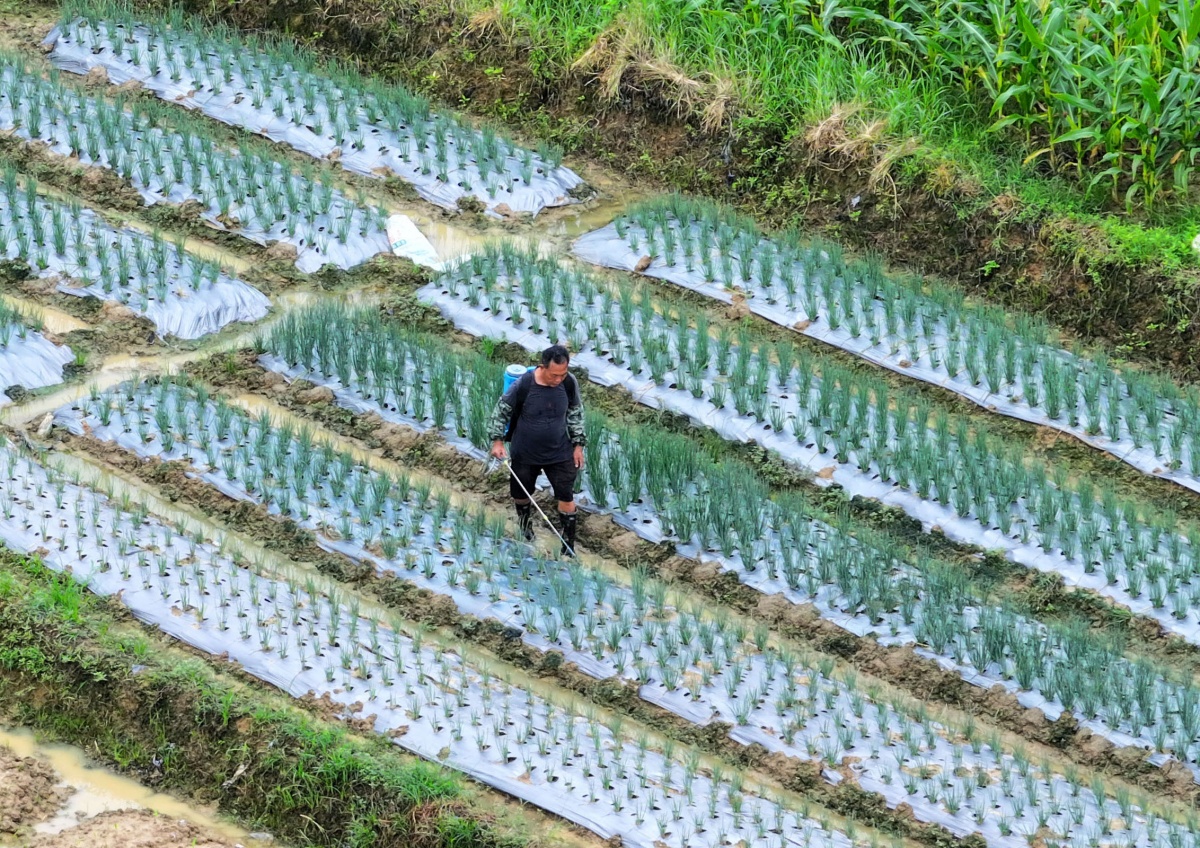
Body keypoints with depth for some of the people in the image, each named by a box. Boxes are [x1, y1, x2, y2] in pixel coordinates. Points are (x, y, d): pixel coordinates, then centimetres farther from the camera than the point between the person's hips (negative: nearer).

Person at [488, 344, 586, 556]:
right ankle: (525, 521, 52)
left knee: (566, 495, -2)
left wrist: (578, 444, 3)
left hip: (559, 453, 1)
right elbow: (501, 410, -9)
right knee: (521, 492, 19)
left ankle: (568, 543, 12)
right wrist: (497, 440, -9)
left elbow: (575, 413, 2)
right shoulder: (523, 385, -26)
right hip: (525, 454, -1)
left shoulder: (569, 384, -17)